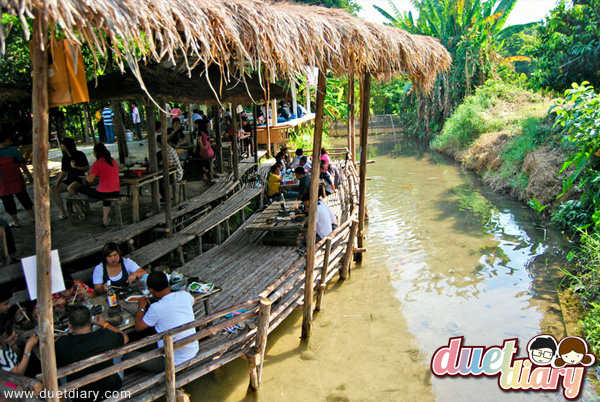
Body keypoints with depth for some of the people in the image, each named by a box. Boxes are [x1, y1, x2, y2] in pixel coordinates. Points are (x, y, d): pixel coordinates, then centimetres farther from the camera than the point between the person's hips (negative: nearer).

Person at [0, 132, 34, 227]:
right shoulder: (14, 150, -10)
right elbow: (23, 165, -7)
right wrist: (29, 176, 1)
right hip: (17, 181, 1)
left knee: (8, 202, 10)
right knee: (24, 199, 14)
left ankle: (16, 222, 16)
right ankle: (32, 217, 21)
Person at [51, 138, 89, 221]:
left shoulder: (80, 155, -5)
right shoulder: (65, 158, 12)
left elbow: (87, 168, -5)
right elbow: (64, 172, 16)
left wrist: (75, 167, -17)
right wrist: (57, 182, 3)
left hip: (80, 178, -7)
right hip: (70, 179, 7)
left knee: (70, 188, -38)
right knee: (53, 189, -12)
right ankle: (63, 212, -5)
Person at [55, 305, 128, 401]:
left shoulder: (61, 344, -26)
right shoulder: (106, 337, -25)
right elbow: (125, 338, -1)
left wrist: (69, 332, 8)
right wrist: (105, 324, 11)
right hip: (110, 390, 0)